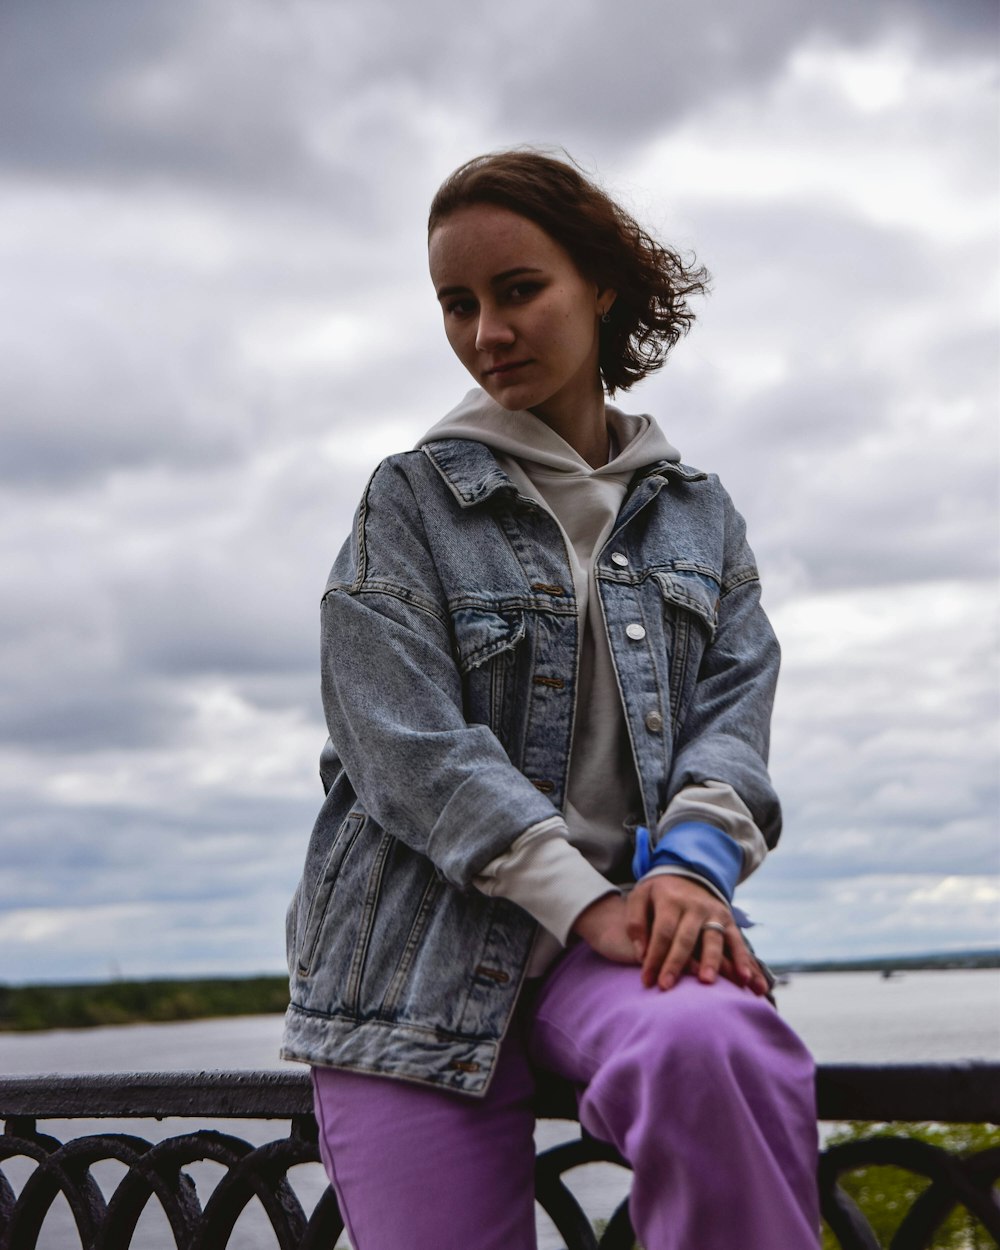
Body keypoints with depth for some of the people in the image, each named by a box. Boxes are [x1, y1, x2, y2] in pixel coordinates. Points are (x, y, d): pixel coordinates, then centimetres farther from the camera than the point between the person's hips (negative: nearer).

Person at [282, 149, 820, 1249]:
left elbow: (734, 698, 5)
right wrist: (582, 898, -17)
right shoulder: (412, 500, 5)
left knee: (714, 1043, -34)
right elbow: (408, 737, -7)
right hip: (422, 950, 0)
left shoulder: (695, 510, 16)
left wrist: (695, 863, -17)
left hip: (629, 917, 1)